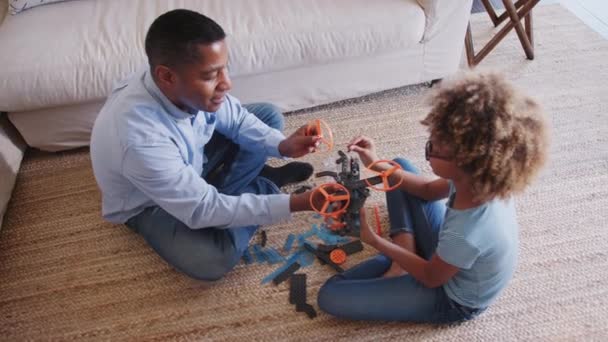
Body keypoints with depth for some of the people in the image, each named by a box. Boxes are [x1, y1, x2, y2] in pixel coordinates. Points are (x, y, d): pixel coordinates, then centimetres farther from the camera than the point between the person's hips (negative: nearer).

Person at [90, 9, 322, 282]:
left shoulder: (190, 85, -25)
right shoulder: (138, 138, -42)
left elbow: (236, 119, -6)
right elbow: (203, 211, -34)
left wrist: (282, 146, -24)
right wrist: (295, 204, -37)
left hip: (191, 161, 5)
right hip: (149, 203, -5)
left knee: (269, 115, -1)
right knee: (213, 260, -29)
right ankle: (264, 186, -5)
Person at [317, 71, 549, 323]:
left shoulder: (466, 233, -43)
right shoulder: (482, 178, -23)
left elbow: (431, 278, -21)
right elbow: (429, 190, -2)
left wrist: (373, 240, -17)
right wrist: (378, 165, -12)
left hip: (451, 299, -6)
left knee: (330, 296, -13)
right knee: (398, 167, 9)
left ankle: (401, 266, 5)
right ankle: (405, 257, 3)